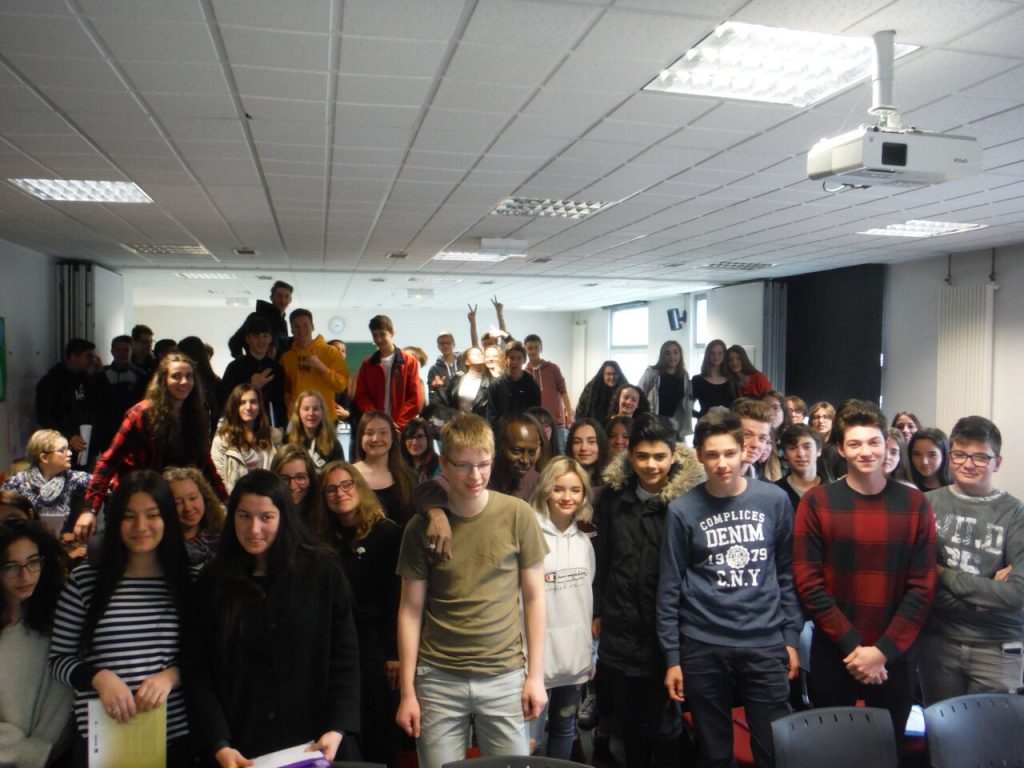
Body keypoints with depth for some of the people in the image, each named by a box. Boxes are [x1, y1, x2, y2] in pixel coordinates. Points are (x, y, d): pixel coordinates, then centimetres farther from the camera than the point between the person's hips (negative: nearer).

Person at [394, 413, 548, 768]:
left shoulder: (518, 515, -4)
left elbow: (534, 597, 2)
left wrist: (536, 675, 0)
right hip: (438, 679, 0)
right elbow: (410, 611, 1)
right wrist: (407, 691, 0)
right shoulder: (422, 525, -2)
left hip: (505, 676, 0)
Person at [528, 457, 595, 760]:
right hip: (538, 653, -6)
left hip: (575, 654, 6)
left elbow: (588, 598, 12)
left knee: (565, 727, 18)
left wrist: (592, 651, 13)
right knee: (532, 731, 4)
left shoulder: (584, 541, 7)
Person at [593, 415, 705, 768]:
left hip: (667, 629, -4)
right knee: (630, 719, 18)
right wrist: (598, 612, 12)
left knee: (665, 721, 10)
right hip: (620, 628, 4)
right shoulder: (613, 495, 2)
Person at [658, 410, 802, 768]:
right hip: (703, 646, -1)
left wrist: (792, 636, 4)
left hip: (765, 644, 1)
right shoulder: (682, 510, -5)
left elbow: (788, 574, 7)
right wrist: (672, 656, -3)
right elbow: (670, 589, -2)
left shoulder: (774, 500, 0)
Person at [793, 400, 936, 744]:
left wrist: (883, 650, -11)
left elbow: (922, 587, -4)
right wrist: (852, 645, -14)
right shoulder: (816, 502, -5)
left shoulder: (915, 504, -1)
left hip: (894, 657, 1)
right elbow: (808, 582, -9)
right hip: (832, 654, -1)